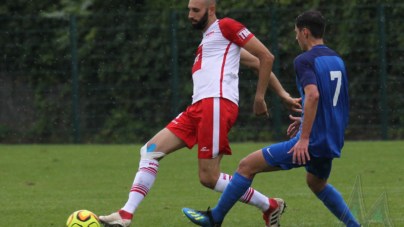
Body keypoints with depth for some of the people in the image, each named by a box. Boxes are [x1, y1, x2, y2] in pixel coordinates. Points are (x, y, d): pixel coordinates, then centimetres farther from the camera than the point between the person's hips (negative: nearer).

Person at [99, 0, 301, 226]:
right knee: (151, 150, -2)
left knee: (209, 177, -12)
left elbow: (266, 57, -1)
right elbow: (258, 63, 29)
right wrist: (282, 93, 22)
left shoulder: (225, 27, 2)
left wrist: (259, 98, -1)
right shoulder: (208, 38, 29)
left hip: (217, 104, -10)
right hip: (198, 108, 10)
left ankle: (269, 207, 3)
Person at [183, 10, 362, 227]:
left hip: (312, 142, -8)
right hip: (332, 143, 8)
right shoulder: (337, 60, 14)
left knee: (248, 165, -1)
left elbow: (313, 95, -28)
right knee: (317, 183, 36)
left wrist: (304, 138, -28)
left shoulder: (305, 60, -12)